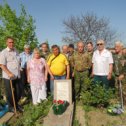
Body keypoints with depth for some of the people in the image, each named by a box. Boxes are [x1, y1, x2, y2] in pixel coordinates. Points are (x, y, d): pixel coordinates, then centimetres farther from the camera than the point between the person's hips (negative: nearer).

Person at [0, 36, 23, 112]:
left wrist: (19, 69, 11)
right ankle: (11, 107, 27)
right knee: (9, 93, 8)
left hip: (17, 76, 5)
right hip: (8, 77, -5)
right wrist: (9, 73, -21)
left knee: (18, 92, 13)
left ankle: (16, 104, 34)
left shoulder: (16, 51, 10)